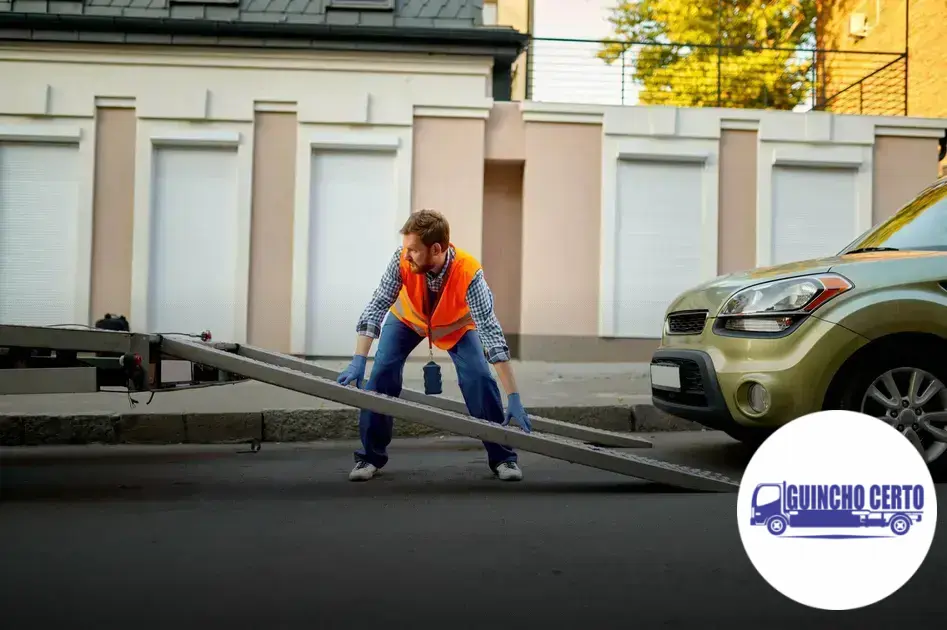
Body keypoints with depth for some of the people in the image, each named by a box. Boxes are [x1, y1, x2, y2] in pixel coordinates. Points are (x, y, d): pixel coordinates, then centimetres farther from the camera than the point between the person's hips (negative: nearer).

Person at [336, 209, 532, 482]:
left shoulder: (468, 272, -41)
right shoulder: (402, 260, -36)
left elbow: (491, 332, -41)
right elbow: (377, 306, -32)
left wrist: (513, 397, -43)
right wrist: (359, 361, -41)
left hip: (457, 325, -1)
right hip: (407, 318, 2)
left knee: (479, 377, -18)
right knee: (382, 373, -12)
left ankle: (502, 457, -2)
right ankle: (370, 456, 5)